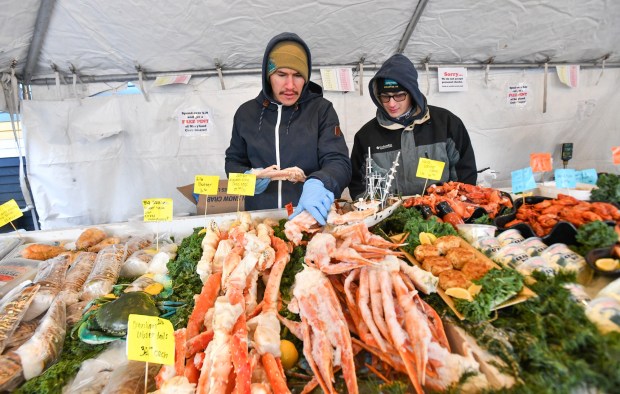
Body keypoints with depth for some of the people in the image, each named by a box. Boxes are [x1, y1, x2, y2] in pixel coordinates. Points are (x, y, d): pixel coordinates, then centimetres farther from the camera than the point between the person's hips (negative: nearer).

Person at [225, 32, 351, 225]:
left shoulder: (321, 110, 2)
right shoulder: (246, 112, 9)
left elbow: (339, 163, -7)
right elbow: (233, 161, 20)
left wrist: (318, 183, -28)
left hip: (312, 216, -1)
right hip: (260, 217, 2)